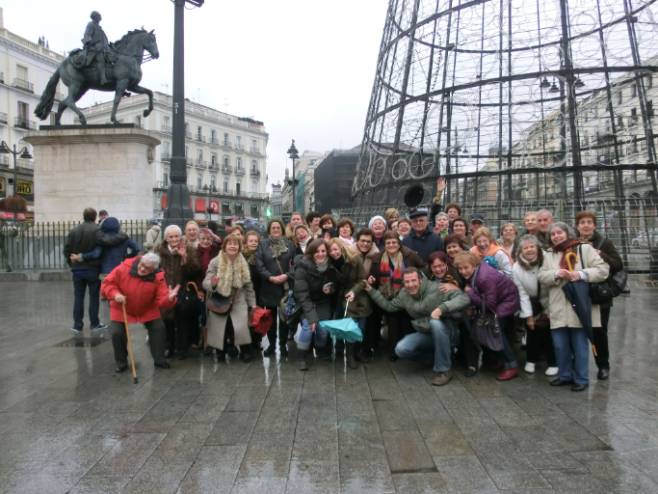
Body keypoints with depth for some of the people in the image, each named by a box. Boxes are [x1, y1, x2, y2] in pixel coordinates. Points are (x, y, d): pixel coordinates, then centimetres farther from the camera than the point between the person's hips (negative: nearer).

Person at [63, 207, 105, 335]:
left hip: (77, 269, 4)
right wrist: (100, 263, 3)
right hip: (93, 269, -3)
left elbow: (67, 250, 2)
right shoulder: (98, 230, -11)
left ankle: (77, 326, 11)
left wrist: (72, 263, 14)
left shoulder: (74, 231, 3)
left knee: (78, 297, 9)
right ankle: (95, 324, 10)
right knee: (94, 297, 6)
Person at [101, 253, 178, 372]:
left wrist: (169, 299, -48)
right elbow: (107, 283, -13)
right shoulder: (123, 268, -23)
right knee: (116, 333, -11)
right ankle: (121, 362, 15)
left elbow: (161, 302, -25)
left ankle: (159, 359, 12)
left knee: (159, 327, -7)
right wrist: (115, 294, -31)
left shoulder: (158, 278, -21)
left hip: (147, 311, 1)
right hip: (121, 310, -1)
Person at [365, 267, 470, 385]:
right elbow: (389, 306, 12)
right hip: (425, 333, 5)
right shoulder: (403, 294, -1)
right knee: (401, 350, -19)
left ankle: (443, 370, -24)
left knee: (435, 322, -39)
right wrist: (371, 290, 4)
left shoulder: (435, 288, -20)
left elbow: (464, 298, -26)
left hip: (445, 332, -5)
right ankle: (438, 354, 5)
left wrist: (442, 308, -39)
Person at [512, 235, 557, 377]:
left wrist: (548, 310, -14)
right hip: (531, 302, 2)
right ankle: (531, 360, 21)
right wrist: (528, 315, -11)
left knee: (548, 331, -4)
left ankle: (553, 363, 12)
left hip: (548, 301, -1)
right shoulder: (516, 268, -17)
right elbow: (522, 293, -12)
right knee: (531, 330, 2)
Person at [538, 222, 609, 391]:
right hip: (559, 309, 4)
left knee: (579, 345, 5)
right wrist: (556, 273, -14)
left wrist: (582, 274, -18)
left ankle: (581, 379, 18)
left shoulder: (585, 249, 2)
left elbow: (603, 269, -4)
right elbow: (541, 276, 5)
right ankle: (565, 375, 25)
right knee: (560, 345, 8)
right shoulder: (549, 255, 14)